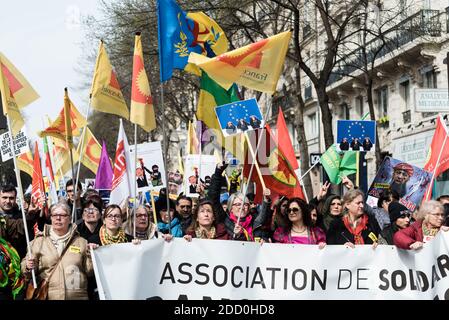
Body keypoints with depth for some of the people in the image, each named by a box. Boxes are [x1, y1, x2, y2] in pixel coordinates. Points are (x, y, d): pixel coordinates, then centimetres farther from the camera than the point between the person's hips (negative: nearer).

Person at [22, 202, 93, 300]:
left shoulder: (81, 242, 7)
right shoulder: (38, 242, 7)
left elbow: (89, 272, 7)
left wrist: (92, 255, -8)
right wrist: (28, 268, -12)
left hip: (77, 296, 0)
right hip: (47, 296, 0)